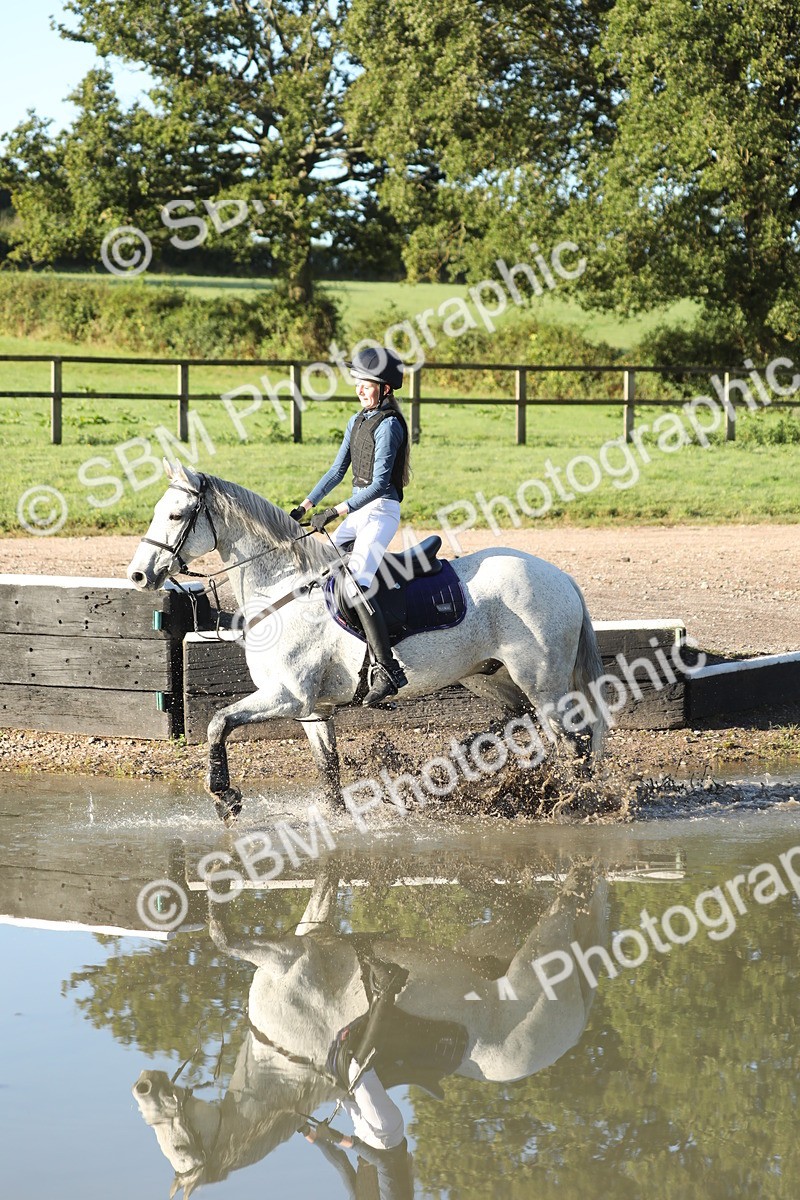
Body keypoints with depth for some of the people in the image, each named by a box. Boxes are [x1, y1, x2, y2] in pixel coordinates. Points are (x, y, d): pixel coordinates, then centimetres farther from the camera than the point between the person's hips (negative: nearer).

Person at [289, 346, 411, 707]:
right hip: (358, 510, 10)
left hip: (381, 511, -10)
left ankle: (386, 670, -27)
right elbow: (337, 471, 18)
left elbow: (379, 484, -19)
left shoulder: (388, 425, -14)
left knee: (354, 585, -23)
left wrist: (335, 512, -22)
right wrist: (305, 507, 11)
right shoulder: (357, 421, 13)